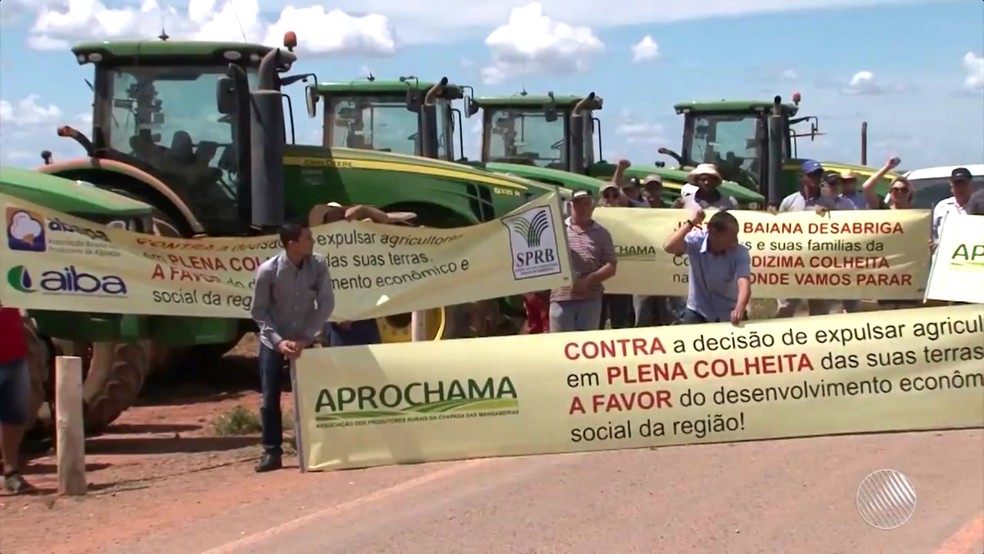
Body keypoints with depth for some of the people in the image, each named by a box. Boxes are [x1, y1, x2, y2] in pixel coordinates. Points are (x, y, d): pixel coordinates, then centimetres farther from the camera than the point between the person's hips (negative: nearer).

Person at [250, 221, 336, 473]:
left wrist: (306, 337, -16)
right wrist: (278, 340, -21)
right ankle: (272, 452, 5)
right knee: (270, 398, -3)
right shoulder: (268, 271, -19)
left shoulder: (318, 265, -13)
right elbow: (258, 311, -11)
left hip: (304, 339, 2)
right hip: (273, 341, -2)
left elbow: (326, 303, -9)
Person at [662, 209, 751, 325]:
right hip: (698, 312, 0)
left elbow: (744, 284, -34)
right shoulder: (696, 241, -17)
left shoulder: (740, 252, -19)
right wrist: (691, 223, -31)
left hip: (730, 315, 0)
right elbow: (669, 247, -34)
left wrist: (739, 310, -53)